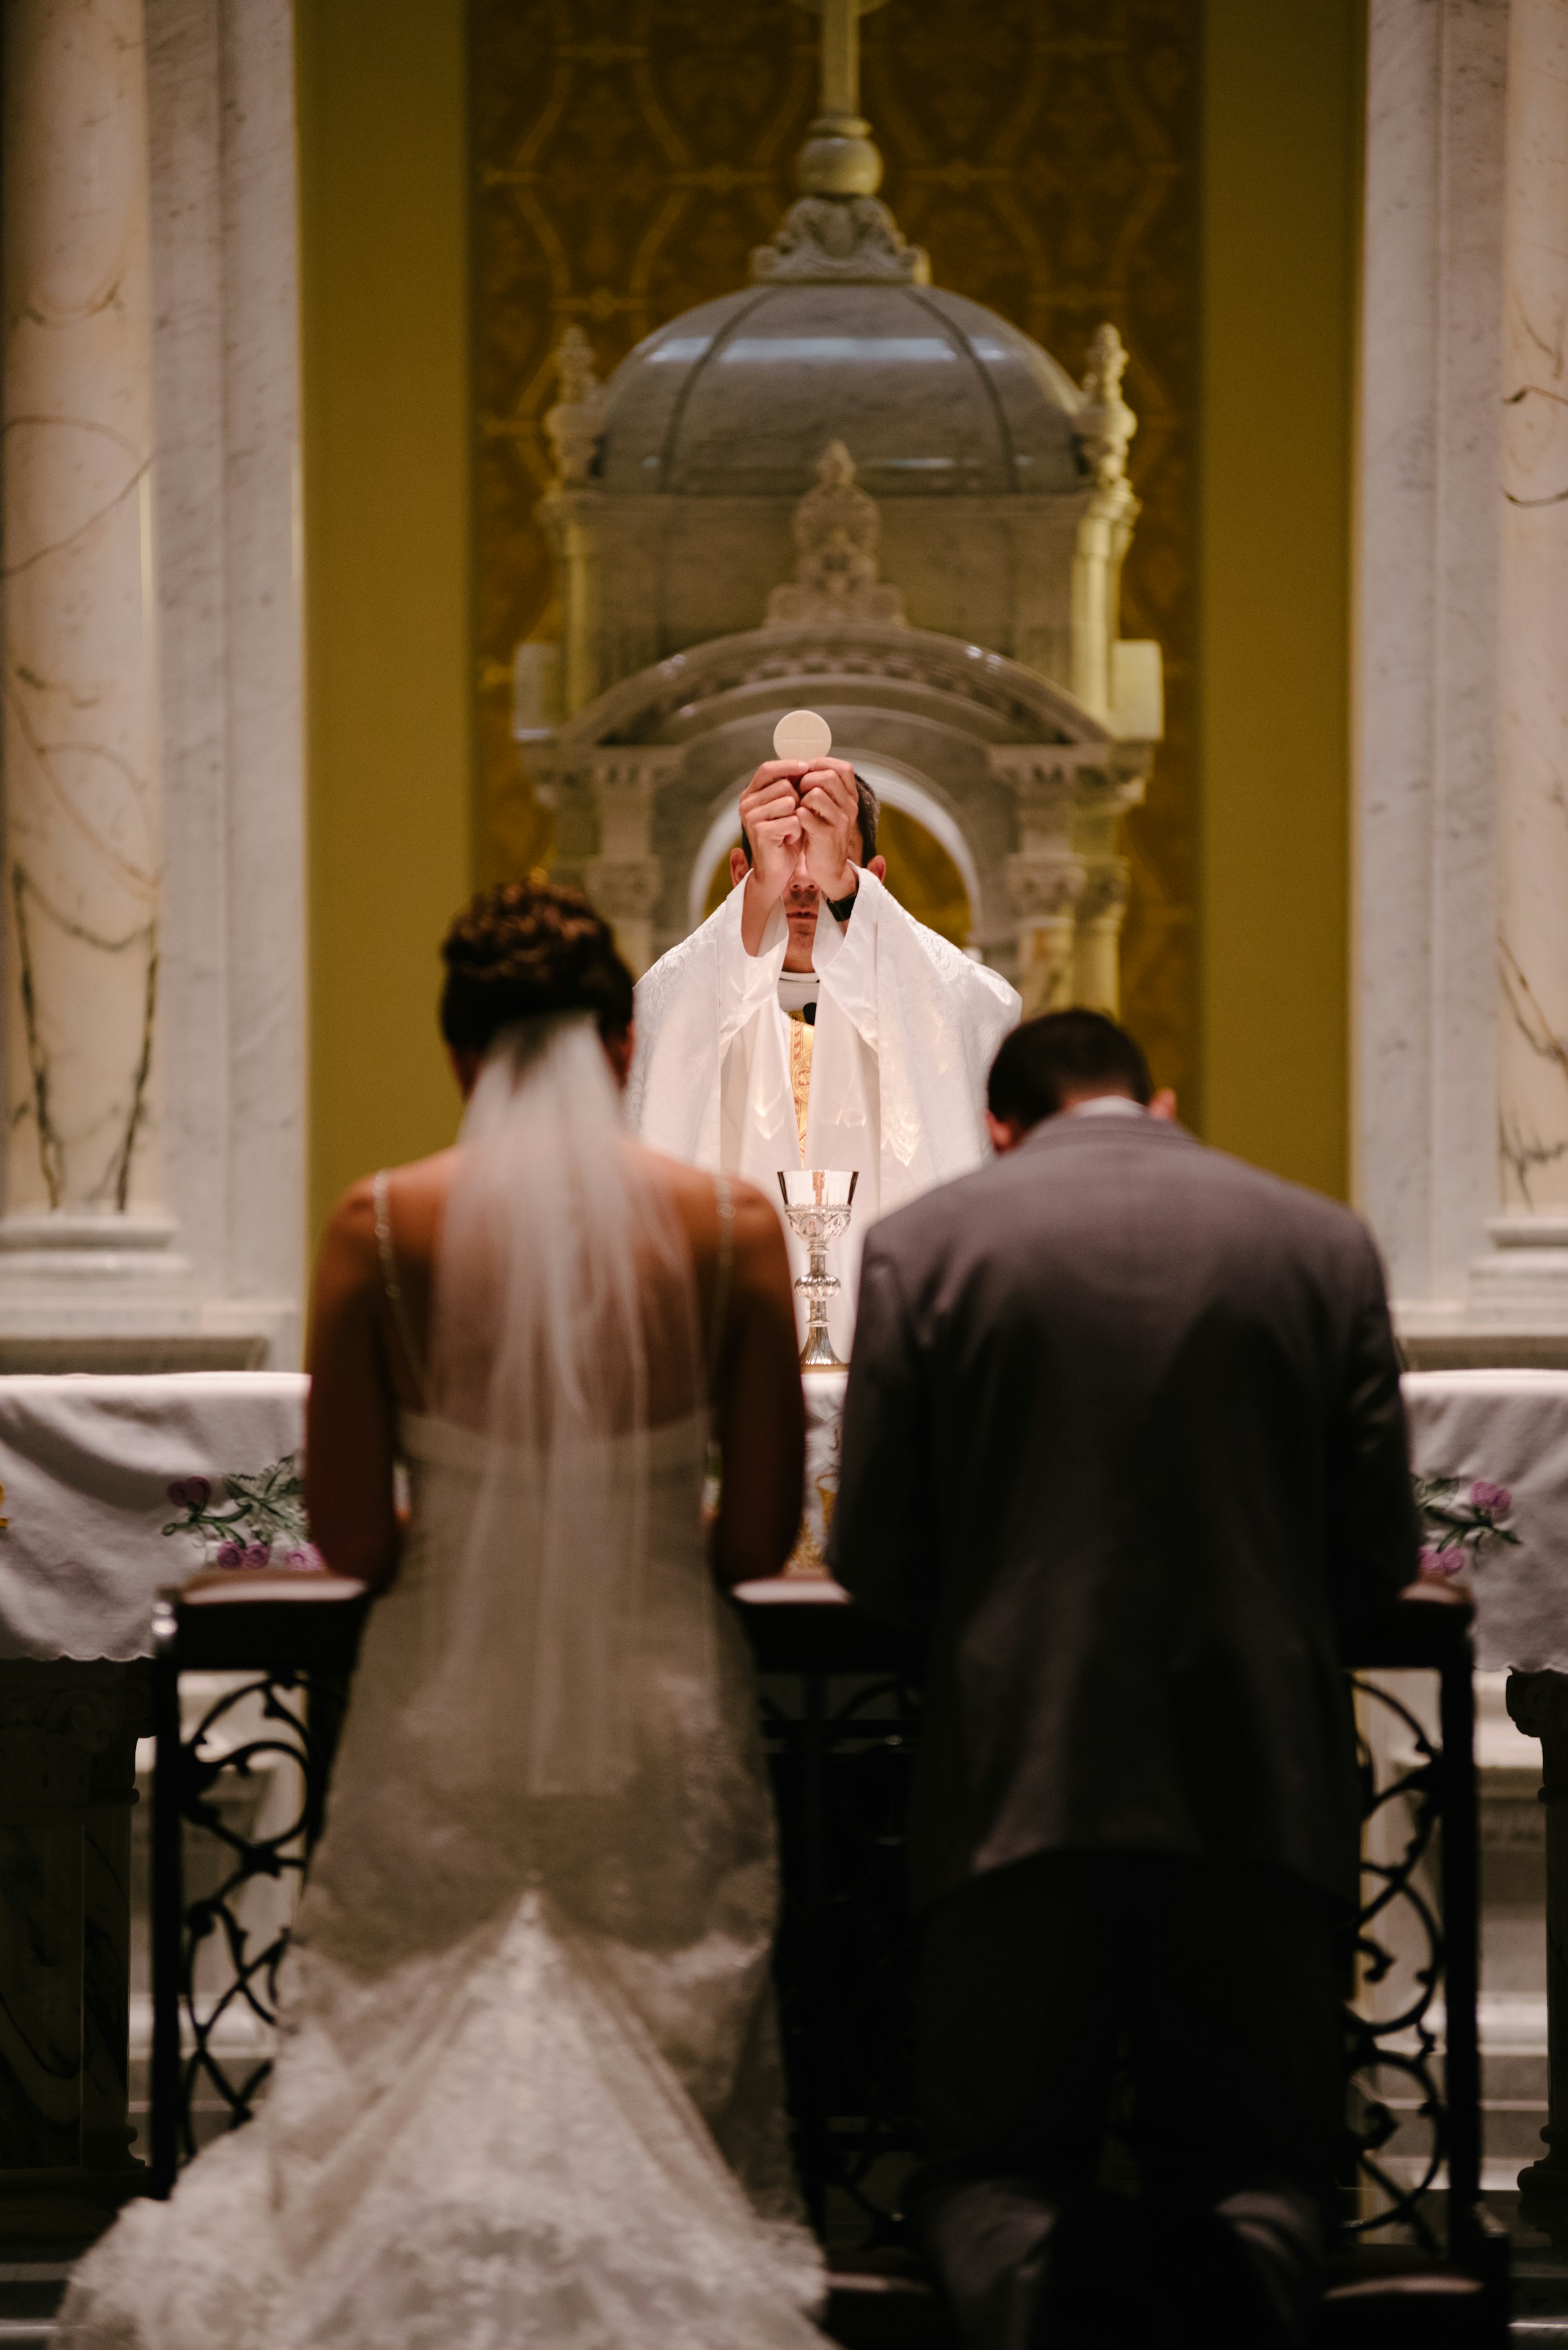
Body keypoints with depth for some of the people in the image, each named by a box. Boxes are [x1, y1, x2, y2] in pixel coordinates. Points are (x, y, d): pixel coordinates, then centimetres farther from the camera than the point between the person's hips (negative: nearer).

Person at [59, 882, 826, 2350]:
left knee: (389, 2090, 12)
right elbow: (762, 1535, 0)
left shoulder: (381, 1227, -5)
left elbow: (351, 1539, -4)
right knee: (661, 2096, 11)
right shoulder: (730, 1225, -3)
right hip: (663, 1717, 0)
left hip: (445, 1709, 0)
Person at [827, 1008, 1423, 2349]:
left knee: (999, 2166, 10)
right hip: (1261, 1783, 1)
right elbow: (1379, 1556, 5)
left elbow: (874, 1557, 1)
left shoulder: (926, 1244, 0)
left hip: (1022, 1778, -1)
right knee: (1254, 2173, 12)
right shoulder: (1323, 1243, 4)